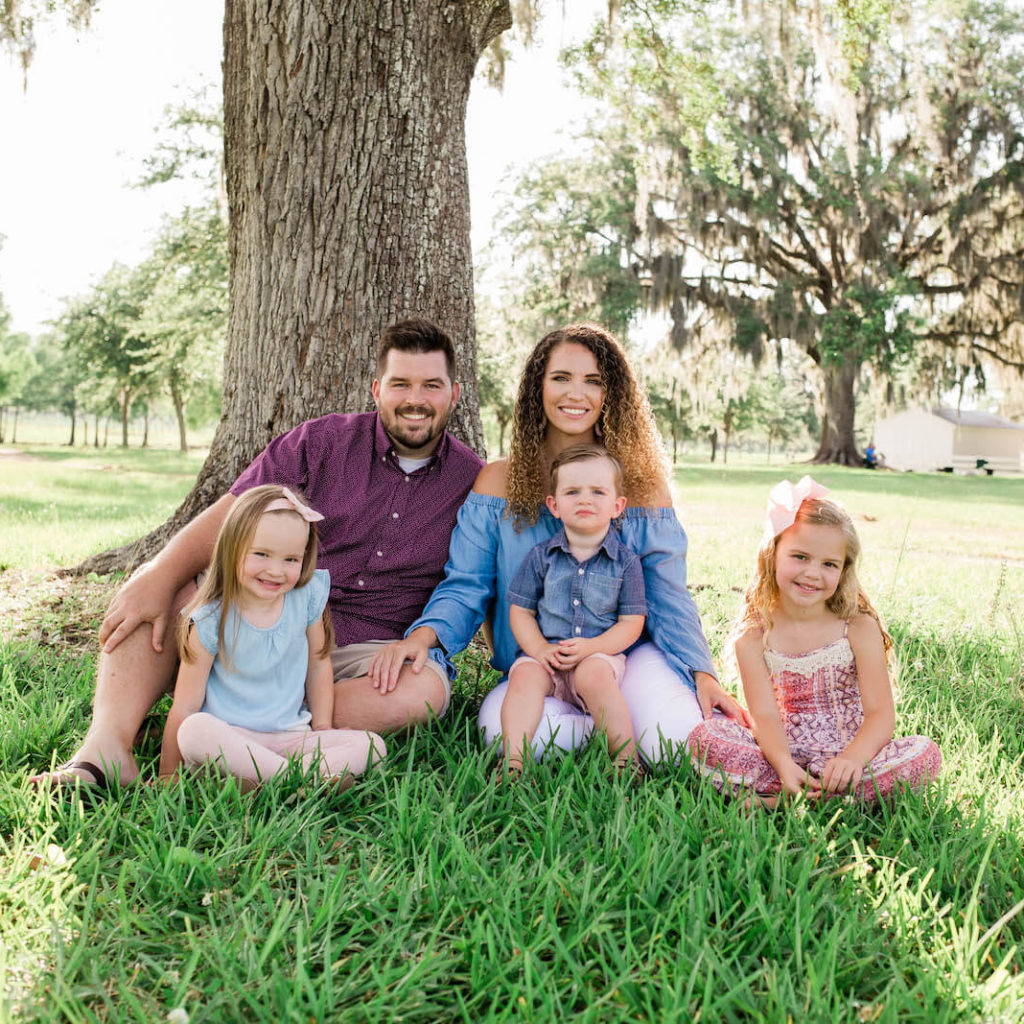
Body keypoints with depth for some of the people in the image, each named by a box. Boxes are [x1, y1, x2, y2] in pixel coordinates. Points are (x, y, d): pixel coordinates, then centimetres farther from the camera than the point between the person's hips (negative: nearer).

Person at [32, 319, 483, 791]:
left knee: (425, 688, -34)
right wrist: (161, 576, -22)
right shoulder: (319, 442, 3)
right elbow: (228, 518, -5)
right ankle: (105, 744, -32)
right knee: (158, 581, -17)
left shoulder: (473, 481, 3)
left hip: (370, 652, -1)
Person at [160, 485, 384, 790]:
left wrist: (322, 730, 10)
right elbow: (185, 708, -7)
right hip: (227, 738, -3)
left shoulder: (307, 598, -2)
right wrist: (168, 775, -7)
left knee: (372, 745, -16)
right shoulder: (211, 620, -11)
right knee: (194, 730, -35)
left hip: (290, 737, 4)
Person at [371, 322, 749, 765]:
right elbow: (465, 587, 0)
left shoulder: (641, 480, 3)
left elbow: (667, 597, 1)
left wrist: (702, 674, -15)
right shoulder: (499, 481, 3)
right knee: (501, 728, -32)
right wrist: (423, 635, -21)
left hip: (628, 658, -1)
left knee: (673, 739, -31)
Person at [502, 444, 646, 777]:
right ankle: (512, 760, -34)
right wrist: (540, 649, -12)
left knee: (593, 675, -33)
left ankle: (626, 760, -25)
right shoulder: (541, 557, 7)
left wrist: (591, 647, -17)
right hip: (545, 653, 2)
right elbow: (520, 611, 7)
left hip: (600, 654, -2)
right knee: (525, 676, -27)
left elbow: (631, 623, -1)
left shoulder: (625, 562, 3)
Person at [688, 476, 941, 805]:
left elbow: (881, 713, -8)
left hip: (846, 755, 1)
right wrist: (784, 765, -31)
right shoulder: (753, 636, -2)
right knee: (704, 736, -22)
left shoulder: (859, 629, -2)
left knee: (923, 753, -27)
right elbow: (765, 715, -9)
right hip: (782, 756, -1)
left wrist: (853, 758, -30)